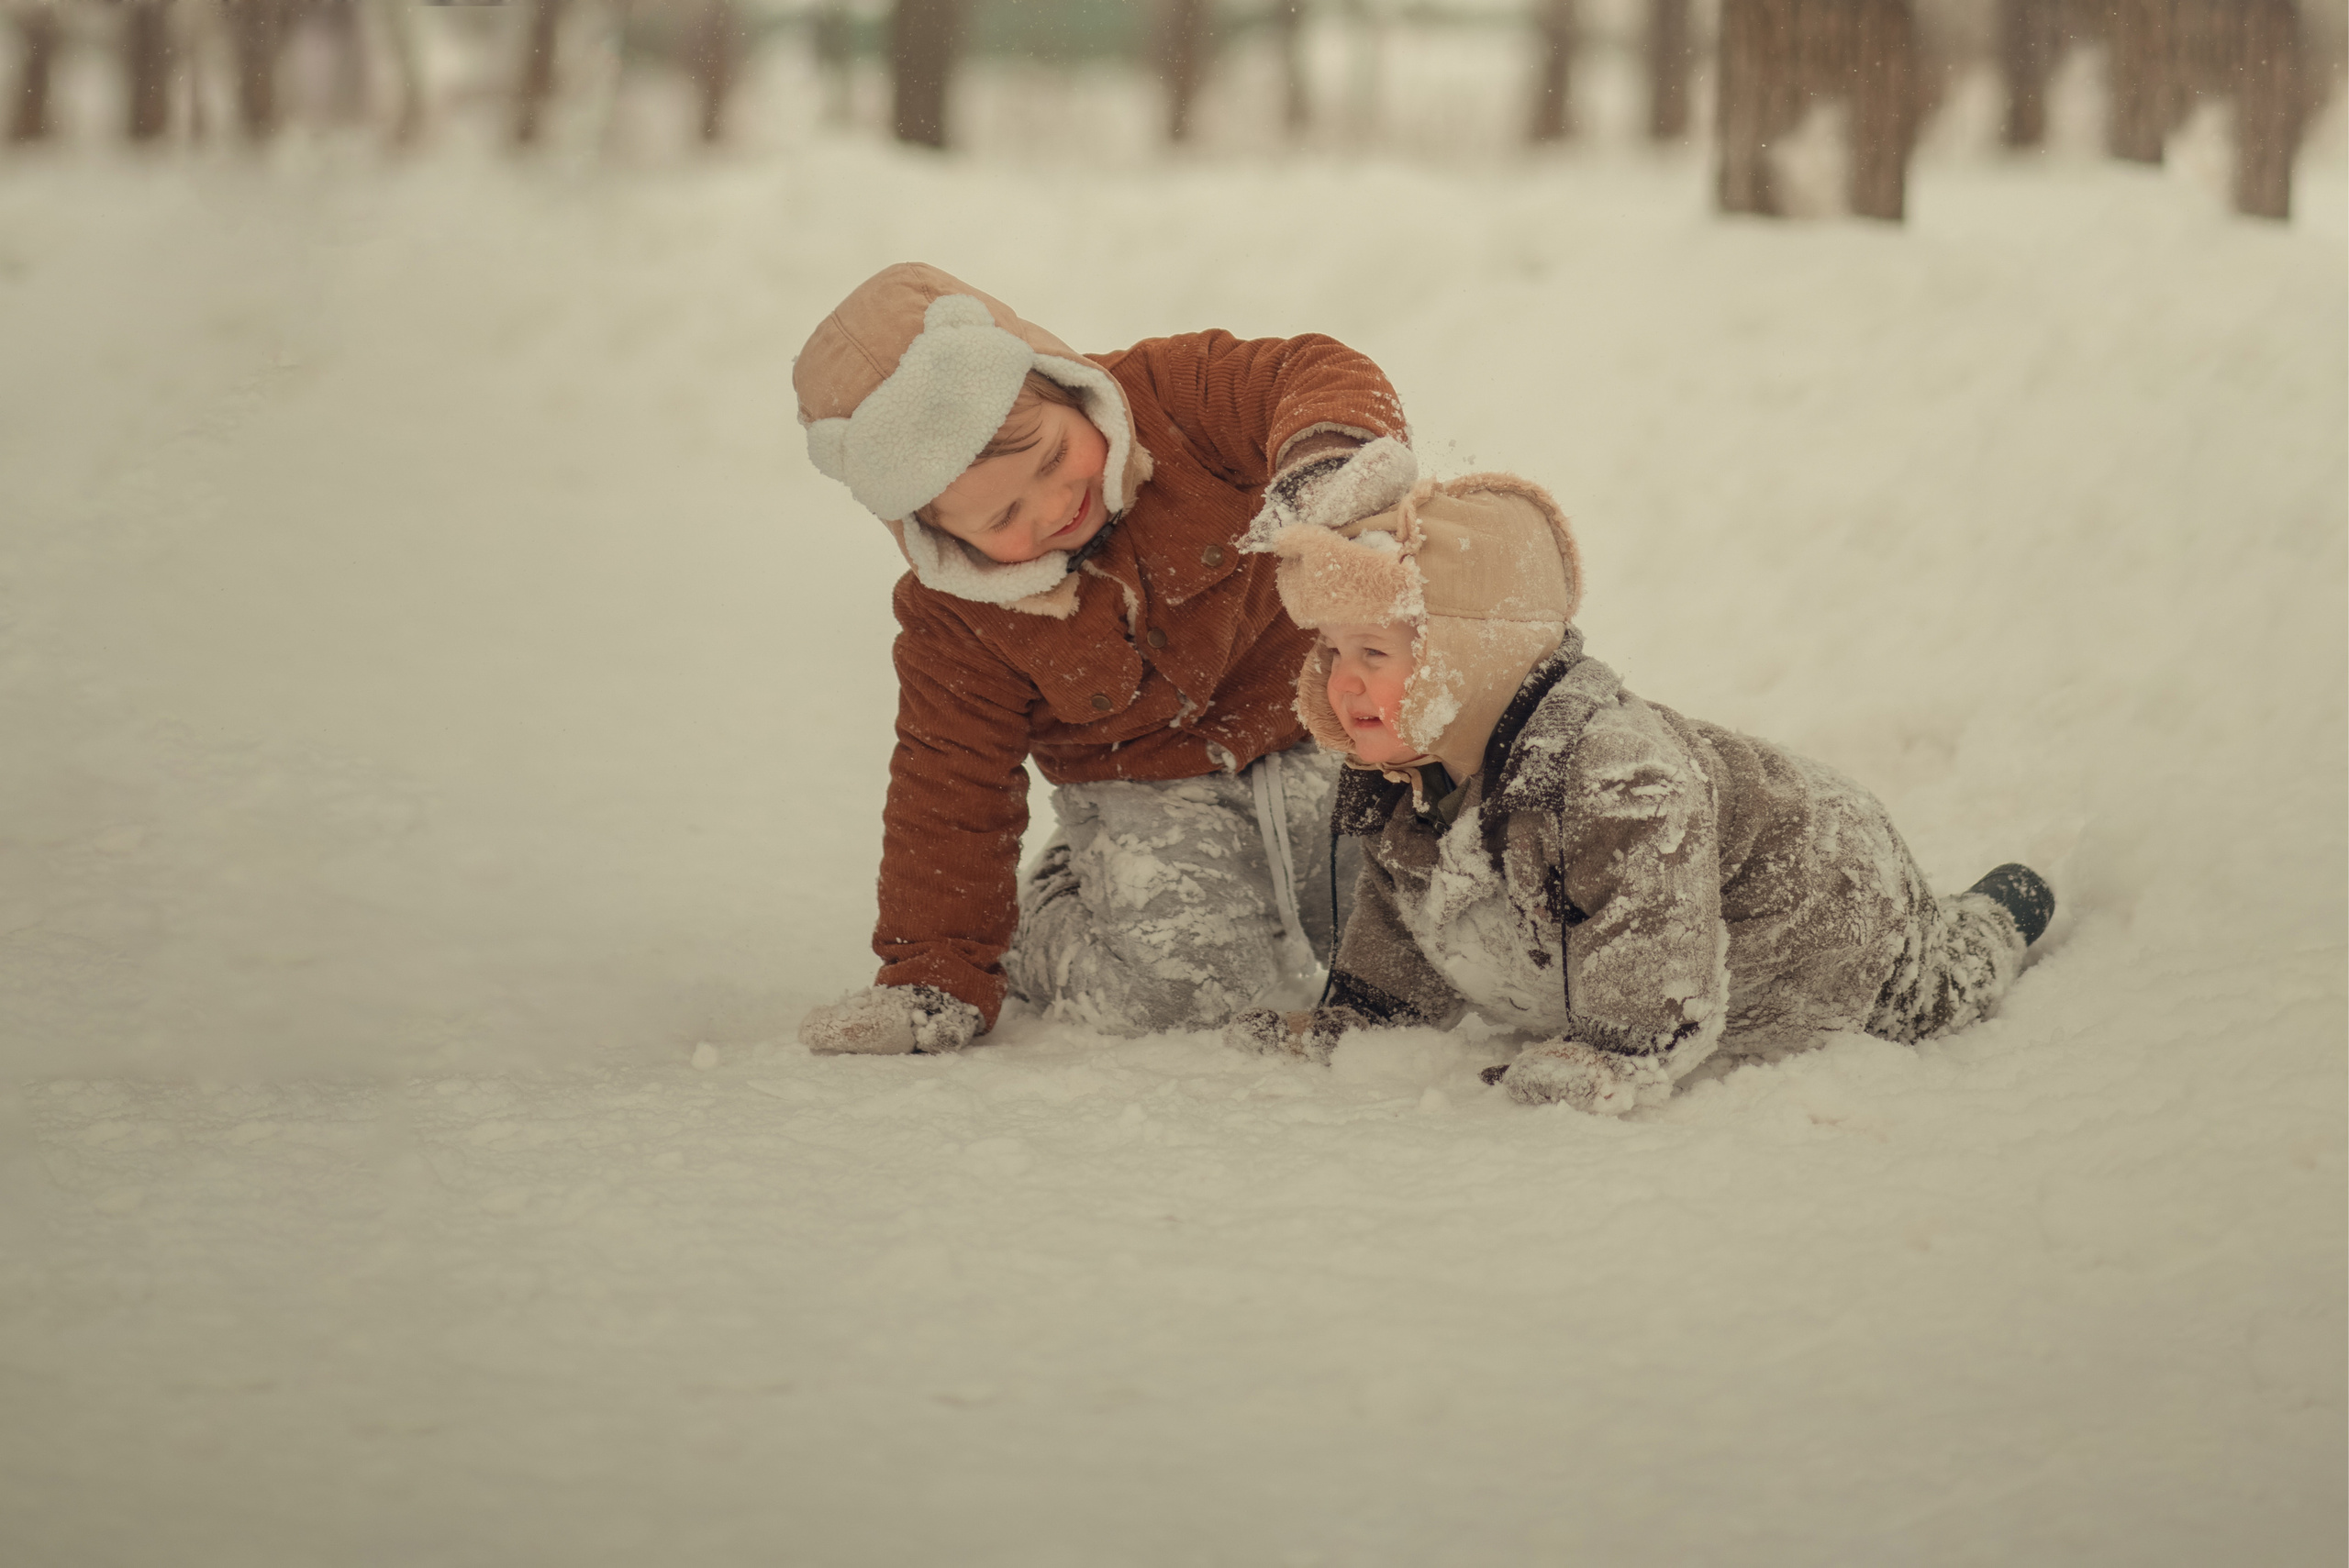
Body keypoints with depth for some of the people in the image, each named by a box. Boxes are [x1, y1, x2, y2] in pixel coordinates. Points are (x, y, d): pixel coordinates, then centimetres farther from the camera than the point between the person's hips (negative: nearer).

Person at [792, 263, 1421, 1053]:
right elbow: (952, 790, -6)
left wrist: (1323, 455, -49)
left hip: (1304, 729, 1)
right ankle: (1039, 921, 10)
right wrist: (937, 975, -6)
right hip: (1146, 791, -1)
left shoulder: (1170, 395, -19)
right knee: (1176, 981, -23)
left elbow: (1310, 377, -24)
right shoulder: (953, 623, -15)